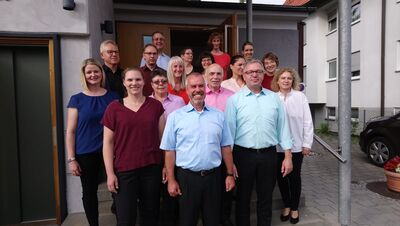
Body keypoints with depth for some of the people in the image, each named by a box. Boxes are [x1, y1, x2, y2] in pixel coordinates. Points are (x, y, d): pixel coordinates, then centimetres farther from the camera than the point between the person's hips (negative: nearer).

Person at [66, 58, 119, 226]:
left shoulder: (113, 97, 2)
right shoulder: (77, 99, -1)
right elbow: (70, 131, -1)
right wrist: (71, 159, -6)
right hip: (86, 154, 0)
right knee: (89, 192, 13)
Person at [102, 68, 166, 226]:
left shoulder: (155, 105, 2)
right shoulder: (114, 107, -2)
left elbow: (162, 137, 6)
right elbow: (108, 143, 0)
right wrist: (110, 173, -3)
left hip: (152, 168, 2)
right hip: (124, 170, -1)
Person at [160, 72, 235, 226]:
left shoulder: (218, 115, 4)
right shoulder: (175, 116, -3)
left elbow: (226, 147, 7)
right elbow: (170, 150, -3)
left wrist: (230, 174, 4)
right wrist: (171, 180, -5)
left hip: (213, 176, 2)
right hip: (186, 177, -1)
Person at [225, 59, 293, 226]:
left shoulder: (274, 98, 6)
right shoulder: (234, 100, -2)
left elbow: (283, 127, 6)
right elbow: (229, 131, -4)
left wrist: (288, 156, 3)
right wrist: (229, 161, -7)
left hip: (269, 155, 2)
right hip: (243, 154, -2)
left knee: (266, 198, 16)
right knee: (243, 198, 14)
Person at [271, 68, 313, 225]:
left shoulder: (300, 96, -2)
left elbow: (307, 121, -2)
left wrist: (307, 144, -4)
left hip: (296, 146, -1)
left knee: (295, 177, 11)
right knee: (281, 177, 12)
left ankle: (295, 208, 31)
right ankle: (286, 205, 34)